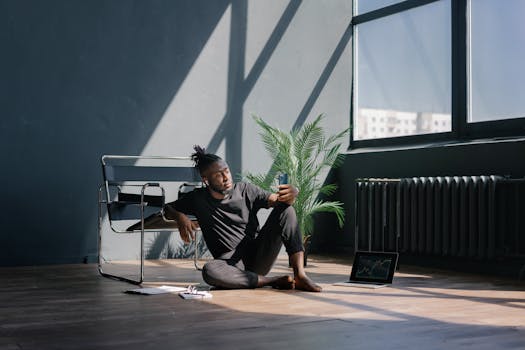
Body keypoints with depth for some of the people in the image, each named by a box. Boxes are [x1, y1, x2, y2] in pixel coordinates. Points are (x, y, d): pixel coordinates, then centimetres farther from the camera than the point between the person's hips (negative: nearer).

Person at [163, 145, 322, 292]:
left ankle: (300, 275, -28)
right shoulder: (198, 199, 5)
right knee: (209, 271, -37)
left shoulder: (245, 190, 4)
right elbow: (167, 208, 12)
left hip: (259, 256, 1)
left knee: (286, 209, -17)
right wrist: (180, 217, -12)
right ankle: (274, 281, -25)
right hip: (231, 264, -1)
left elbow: (275, 200, -5)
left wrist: (291, 194, -30)